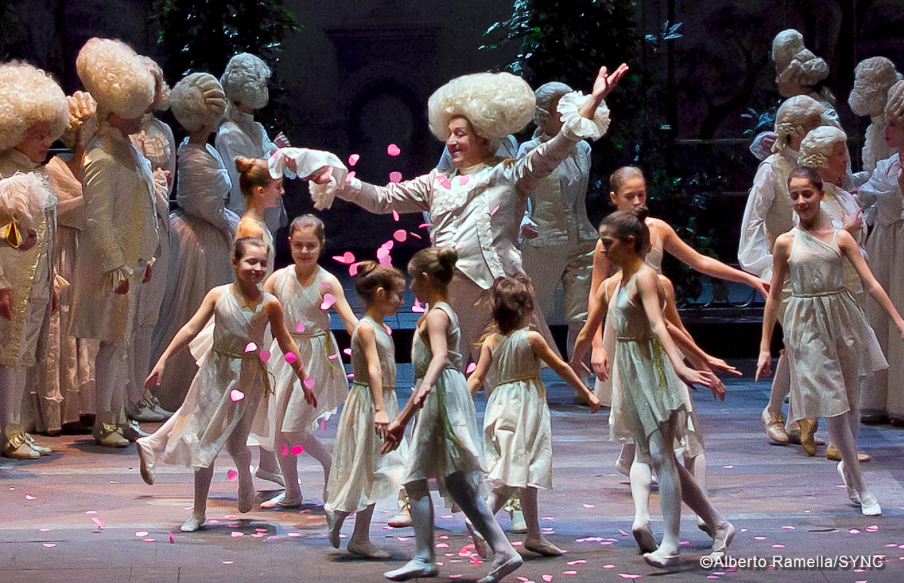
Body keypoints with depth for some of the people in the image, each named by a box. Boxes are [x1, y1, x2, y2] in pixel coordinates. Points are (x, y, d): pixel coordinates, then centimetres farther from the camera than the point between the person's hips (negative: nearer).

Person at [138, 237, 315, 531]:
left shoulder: (269, 304, -7)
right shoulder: (218, 295, -6)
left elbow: (286, 344, 2)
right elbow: (191, 328, -6)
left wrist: (304, 381, 5)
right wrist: (162, 361, -10)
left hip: (246, 377, -1)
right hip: (215, 371, 1)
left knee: (234, 442, -1)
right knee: (204, 439, 5)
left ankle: (245, 482, 35)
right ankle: (198, 512, 15)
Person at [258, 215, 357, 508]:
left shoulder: (327, 282, -11)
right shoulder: (278, 278, -1)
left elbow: (350, 322, -15)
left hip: (315, 357, -5)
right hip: (285, 353, 5)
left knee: (292, 429, -9)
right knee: (277, 427, 8)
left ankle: (332, 463, 18)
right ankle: (291, 493, 24)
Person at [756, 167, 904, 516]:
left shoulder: (841, 237, 1)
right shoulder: (786, 243, 1)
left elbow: (871, 284, 0)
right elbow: (773, 296, 6)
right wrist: (765, 347, 6)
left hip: (842, 319, 1)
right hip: (806, 327, -1)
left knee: (850, 404, 8)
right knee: (834, 405, -6)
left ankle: (848, 465, 36)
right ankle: (860, 489, 3)